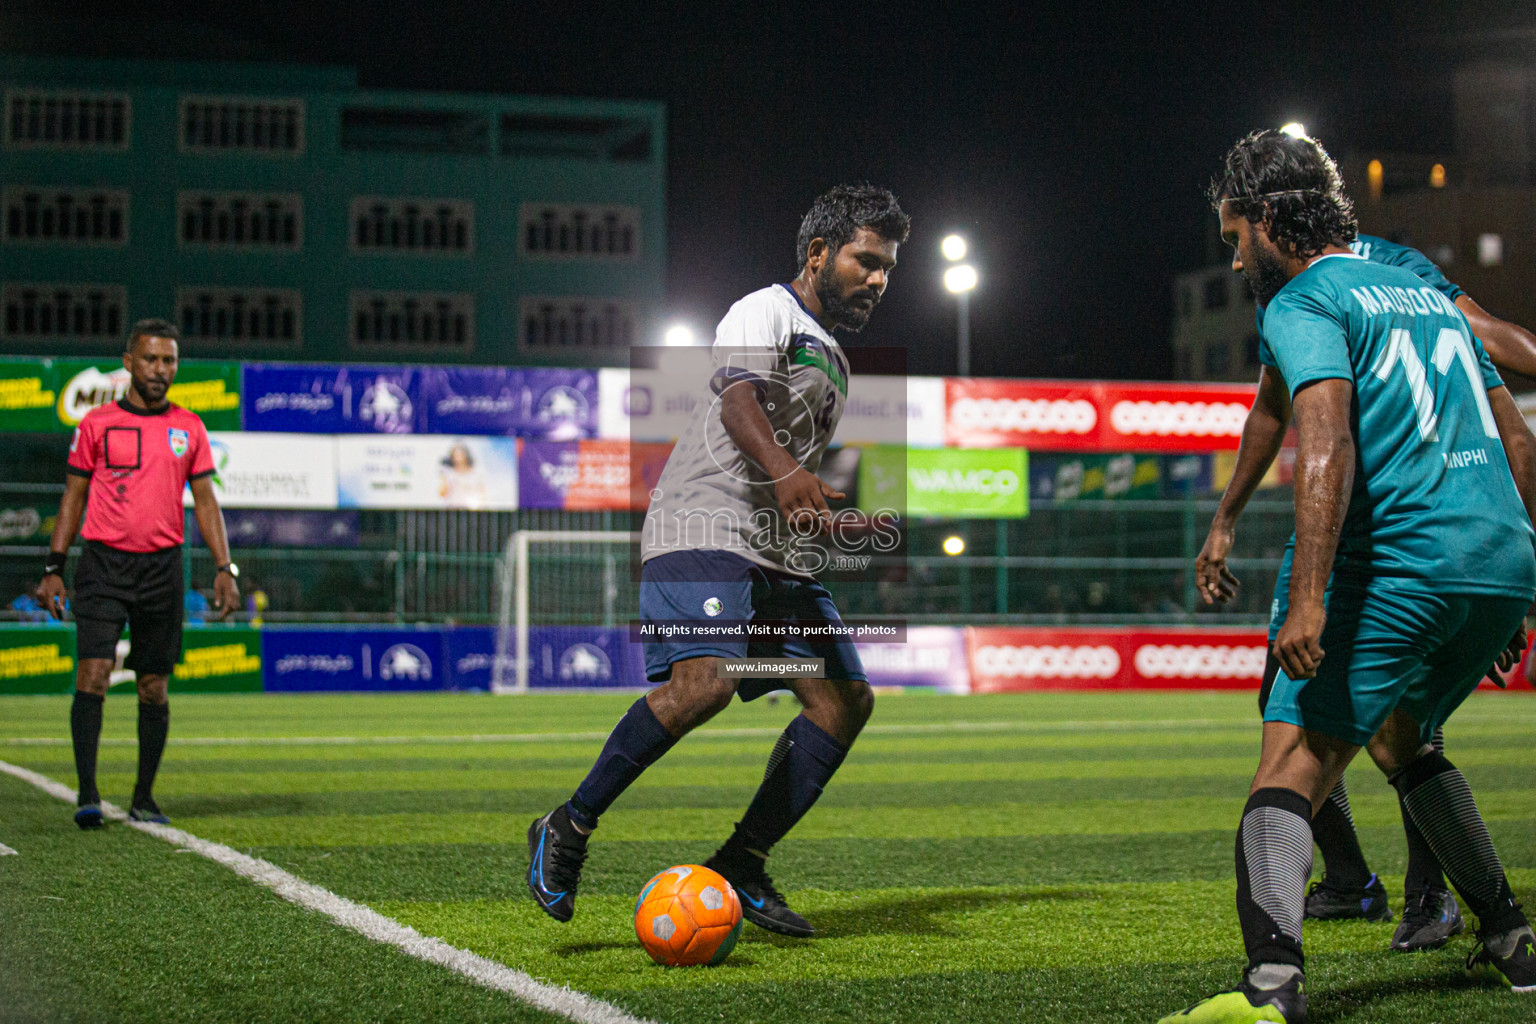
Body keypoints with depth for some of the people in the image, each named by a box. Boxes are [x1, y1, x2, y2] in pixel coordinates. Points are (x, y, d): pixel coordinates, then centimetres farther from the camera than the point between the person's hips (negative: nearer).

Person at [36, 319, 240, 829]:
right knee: (93, 672, -13)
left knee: (154, 685, 5)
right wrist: (53, 568, 2)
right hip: (103, 562, -2)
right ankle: (87, 795, -13)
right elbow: (73, 498, 7)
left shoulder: (188, 427, 9)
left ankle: (143, 798, 15)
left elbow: (205, 500, 10)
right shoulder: (97, 424, 3)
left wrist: (225, 568, 1)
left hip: (162, 566, 2)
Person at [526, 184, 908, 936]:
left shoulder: (831, 359, 27)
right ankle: (568, 832, -14)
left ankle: (740, 866, 2)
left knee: (847, 699, -1)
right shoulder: (766, 313, -2)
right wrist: (785, 473, -40)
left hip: (778, 555, 10)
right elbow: (739, 401, -23)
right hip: (702, 531, -10)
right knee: (703, 682, -29)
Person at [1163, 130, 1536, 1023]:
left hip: (1402, 565, -8)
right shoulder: (1427, 294, 24)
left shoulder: (1303, 303, -1)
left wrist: (1309, 599, -25)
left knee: (1294, 761, -13)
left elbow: (1327, 442, -18)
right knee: (1401, 738, 29)